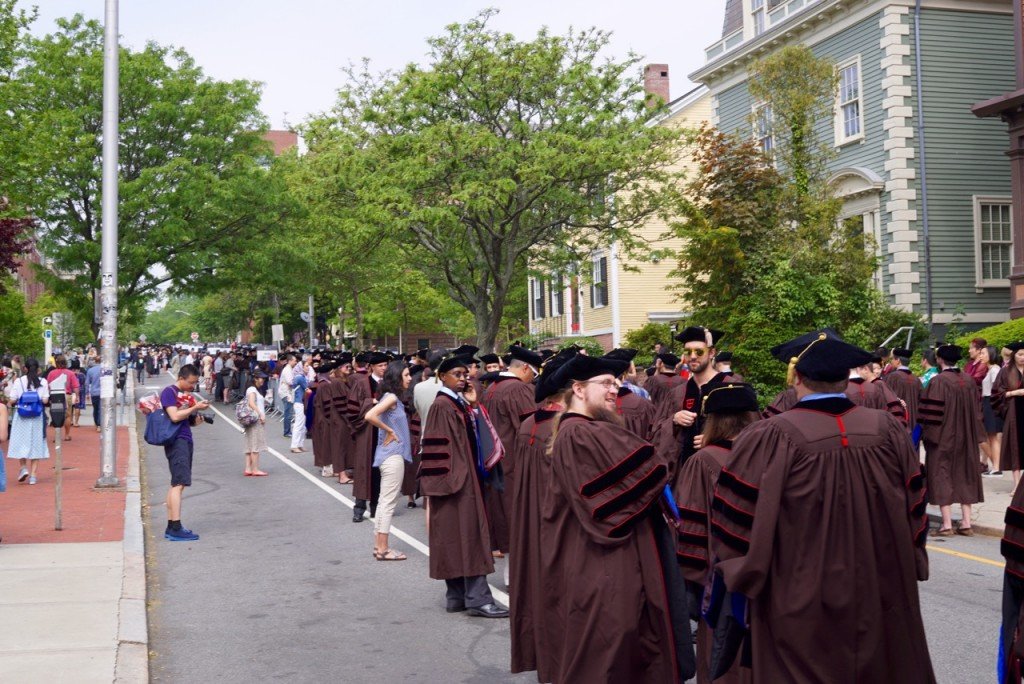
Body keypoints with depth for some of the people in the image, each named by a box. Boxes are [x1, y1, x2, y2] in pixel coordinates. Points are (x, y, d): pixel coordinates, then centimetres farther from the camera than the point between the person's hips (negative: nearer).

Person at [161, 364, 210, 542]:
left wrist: (196, 419, 4)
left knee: (177, 484, 11)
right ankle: (176, 529, -17)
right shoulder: (169, 392, -8)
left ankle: (171, 528, 15)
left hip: (186, 441, 10)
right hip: (176, 441, -10)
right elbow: (175, 416, -20)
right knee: (179, 483, -15)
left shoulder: (186, 394, 18)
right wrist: (195, 407, -15)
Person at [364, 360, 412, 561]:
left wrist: (389, 431, 9)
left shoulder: (392, 397, 12)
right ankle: (383, 549, 0)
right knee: (389, 502, -5)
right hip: (393, 455, -10)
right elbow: (370, 416, -28)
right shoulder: (391, 397, -14)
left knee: (385, 501, 13)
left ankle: (379, 546, 19)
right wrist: (389, 431, -15)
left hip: (391, 454, 10)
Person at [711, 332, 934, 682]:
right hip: (884, 600, 4)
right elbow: (914, 510, 4)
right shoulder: (889, 430, -5)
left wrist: (739, 574, 3)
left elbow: (736, 520, -14)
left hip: (802, 610, -3)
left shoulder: (770, 439, -19)